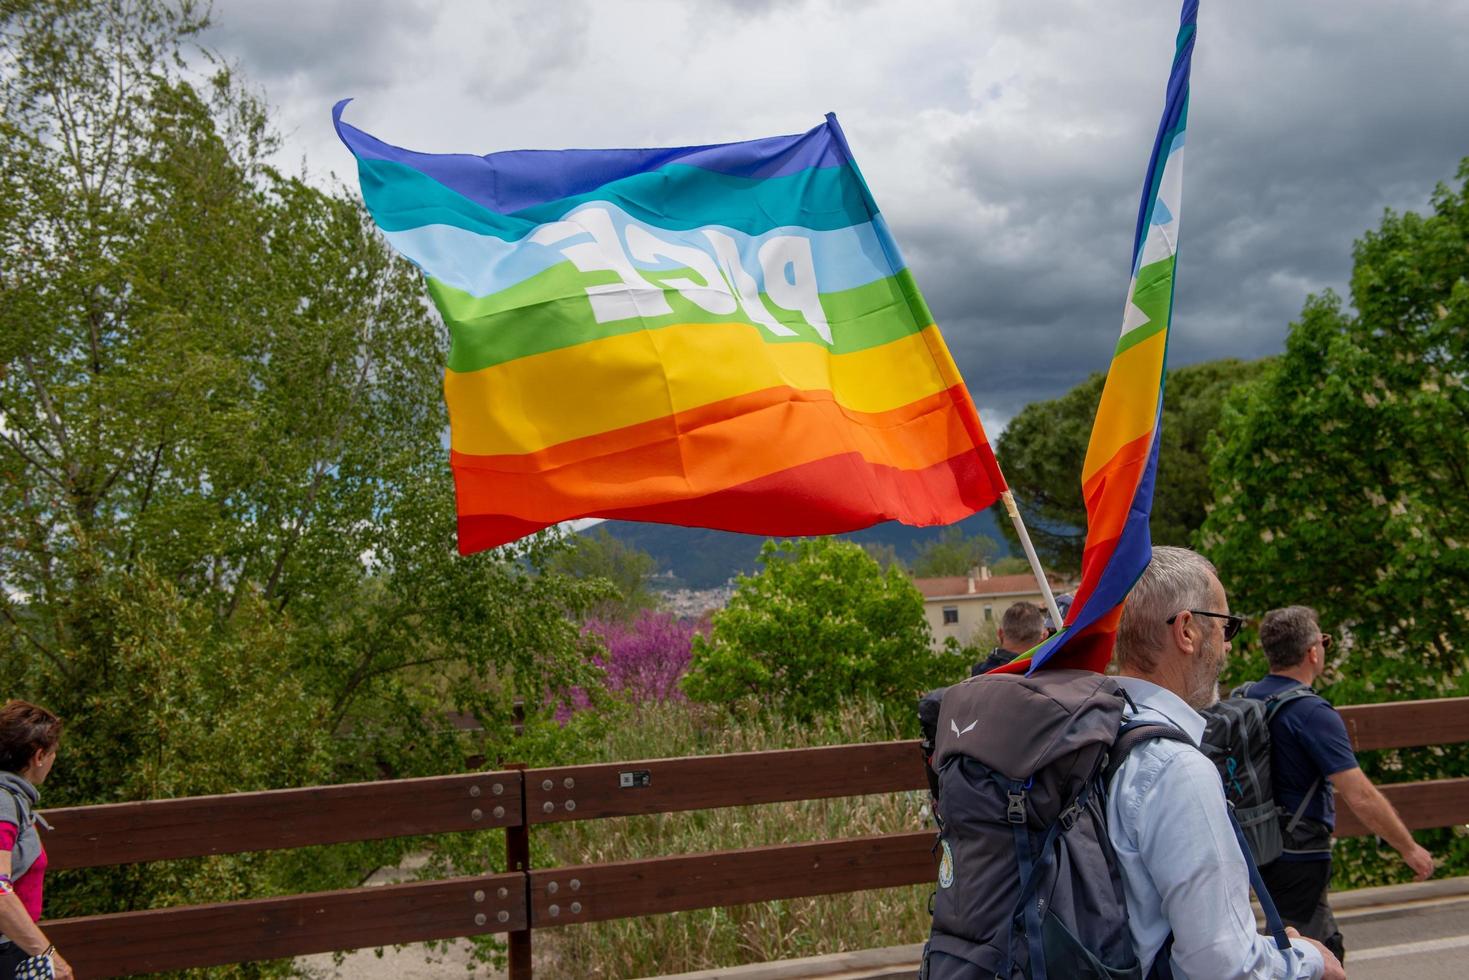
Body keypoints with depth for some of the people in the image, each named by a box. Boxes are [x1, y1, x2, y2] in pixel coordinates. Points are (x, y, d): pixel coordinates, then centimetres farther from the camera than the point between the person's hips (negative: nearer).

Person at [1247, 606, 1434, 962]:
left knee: (1328, 947, 22)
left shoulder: (1246, 698, 5)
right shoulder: (1312, 712, -20)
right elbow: (1361, 797, -21)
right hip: (1298, 856, -8)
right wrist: (1409, 848, -9)